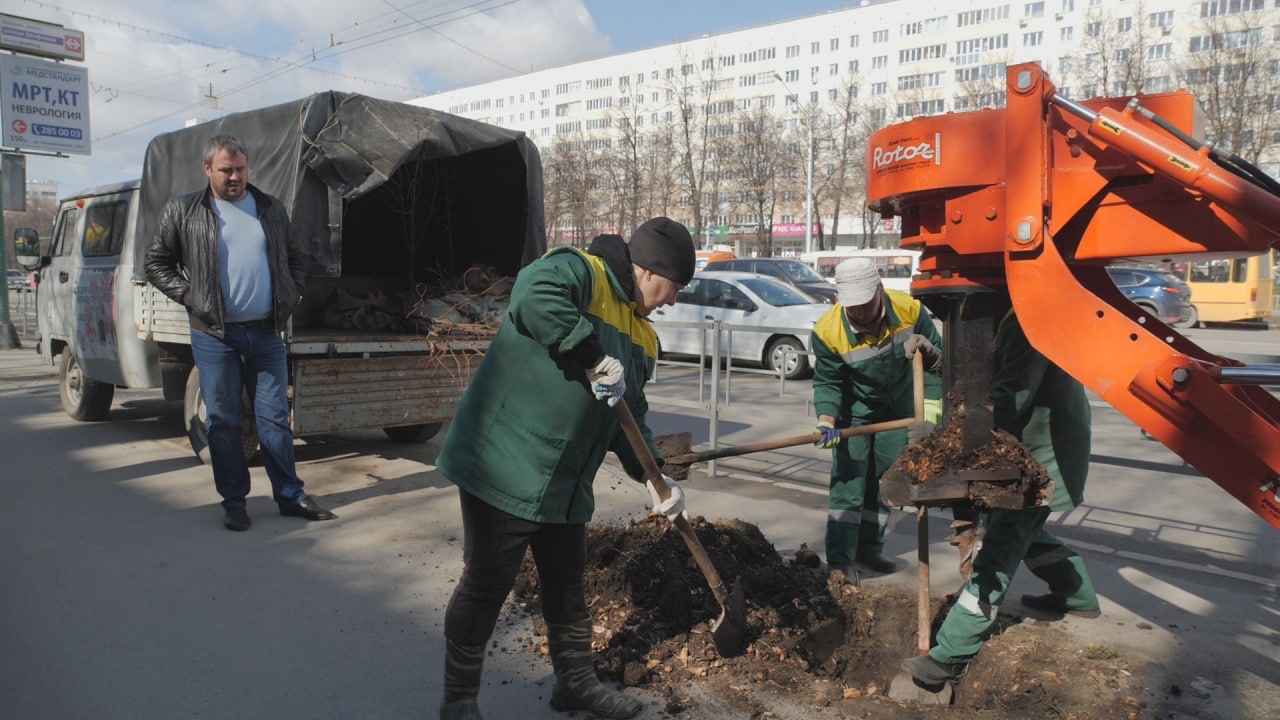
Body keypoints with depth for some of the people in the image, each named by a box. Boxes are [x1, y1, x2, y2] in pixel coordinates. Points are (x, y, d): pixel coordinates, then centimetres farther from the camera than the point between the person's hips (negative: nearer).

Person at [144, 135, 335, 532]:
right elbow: (156, 262, 6)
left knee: (275, 417, 6)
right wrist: (188, 295, -6)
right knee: (223, 420, 5)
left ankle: (290, 495, 14)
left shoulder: (271, 209, 11)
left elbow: (293, 257, 20)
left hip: (266, 333, 2)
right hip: (214, 335, -2)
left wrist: (291, 296, 6)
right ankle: (234, 502, 15)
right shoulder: (183, 211, 2)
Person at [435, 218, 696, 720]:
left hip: (566, 485, 9)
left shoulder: (642, 338, 14)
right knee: (485, 587, 4)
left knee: (567, 585, 20)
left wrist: (653, 477, 9)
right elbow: (533, 297, -34)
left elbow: (630, 418, 19)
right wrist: (593, 360, -27)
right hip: (504, 466, -8)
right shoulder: (579, 272, -11)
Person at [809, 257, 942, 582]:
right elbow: (827, 383, -18)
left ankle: (869, 547, 24)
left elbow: (935, 356, -10)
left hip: (900, 404, 3)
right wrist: (826, 423, -33)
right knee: (848, 478, -9)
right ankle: (840, 560, -5)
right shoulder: (828, 332, -29)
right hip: (856, 407, -3)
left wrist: (931, 406, -15)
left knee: (885, 479, 10)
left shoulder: (910, 309, -24)